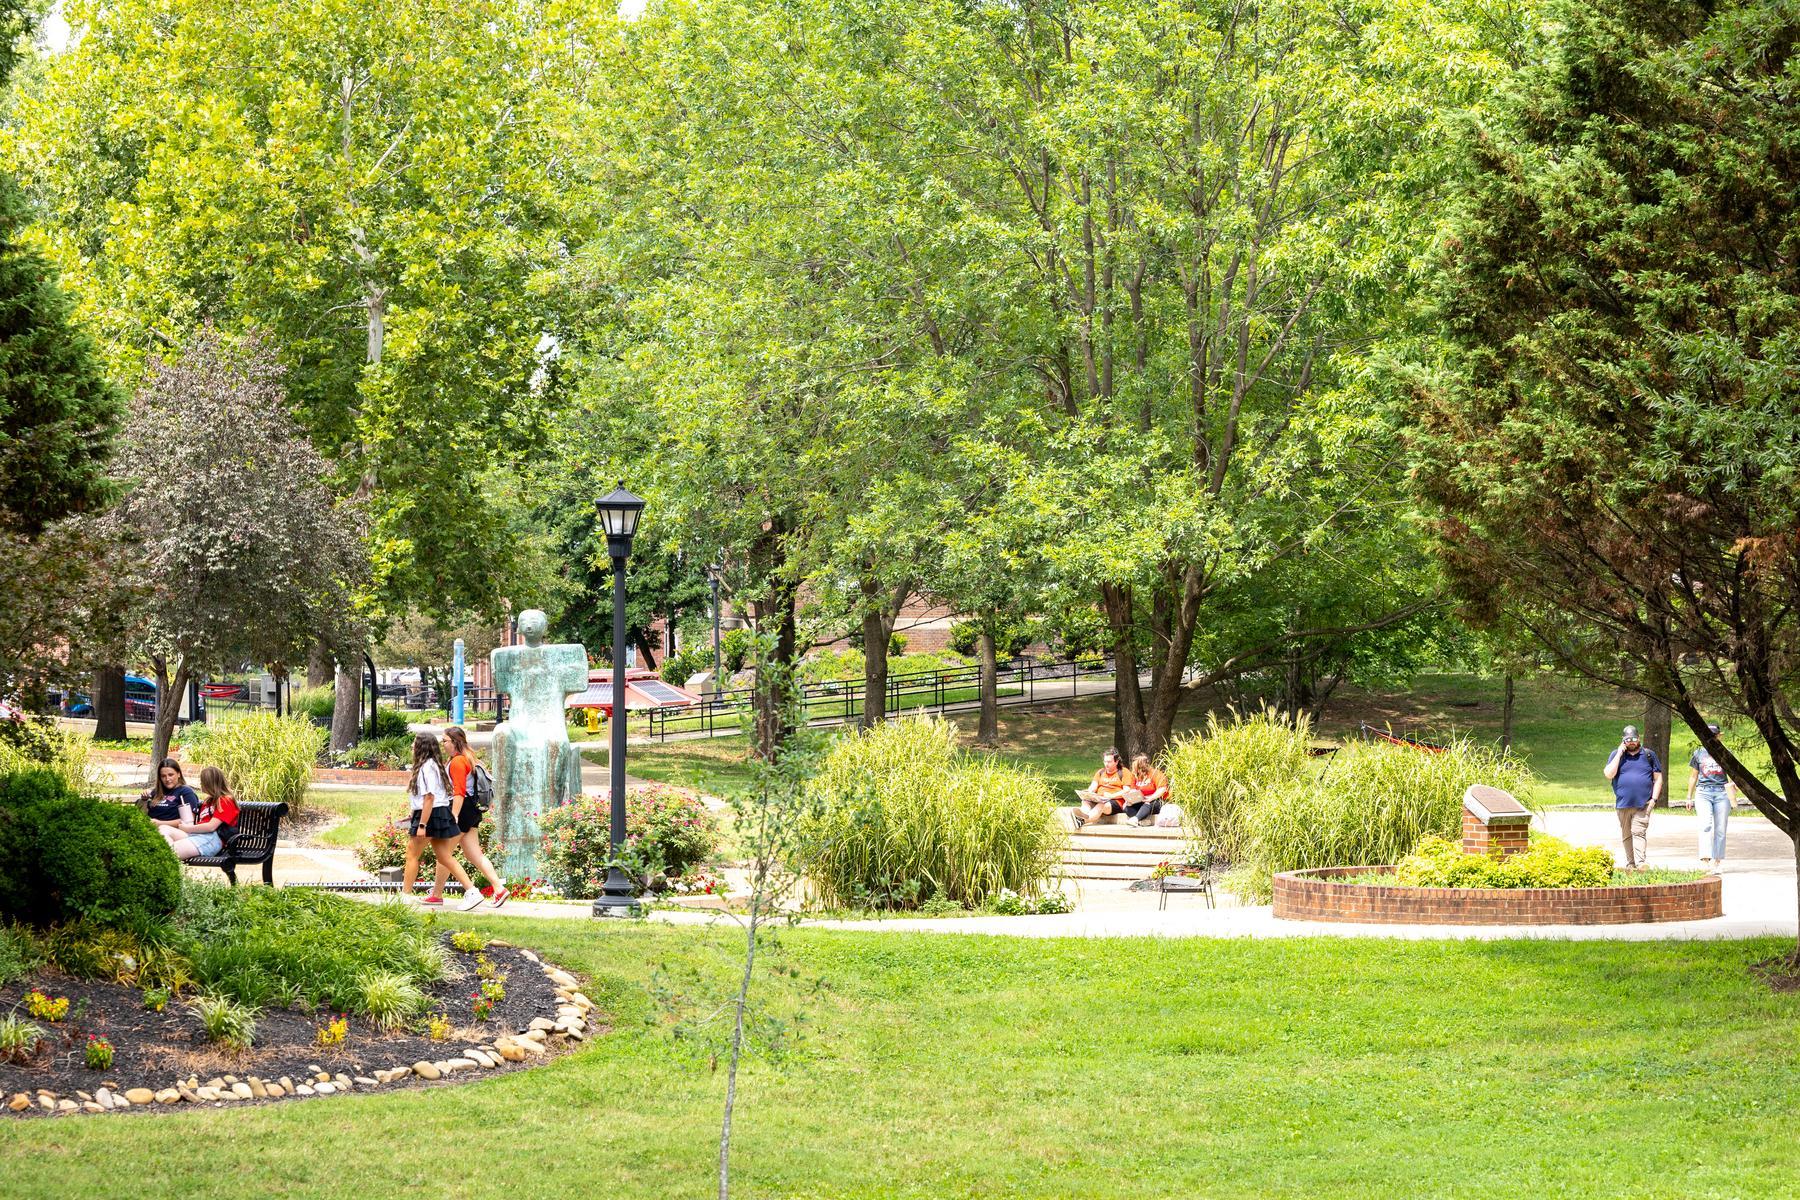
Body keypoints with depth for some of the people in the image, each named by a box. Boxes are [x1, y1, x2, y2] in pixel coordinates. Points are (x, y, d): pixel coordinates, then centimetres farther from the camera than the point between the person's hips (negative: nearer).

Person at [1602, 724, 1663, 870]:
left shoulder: (1649, 755, 8)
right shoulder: (1616, 755, 8)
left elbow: (1658, 778, 10)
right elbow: (1608, 774, -7)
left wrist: (1654, 798, -1)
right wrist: (1619, 754, -7)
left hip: (1643, 804, -2)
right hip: (1623, 804, 2)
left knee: (1639, 832, -15)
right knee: (1626, 835, 7)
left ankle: (1641, 862, -24)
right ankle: (1630, 864, 15)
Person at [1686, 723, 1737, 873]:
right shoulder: (1698, 754, 12)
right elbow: (1693, 776, 18)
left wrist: (1733, 785, -7)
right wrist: (1689, 797, 16)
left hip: (1722, 793, 1)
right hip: (1703, 792, -1)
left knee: (1720, 830, 0)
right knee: (1706, 825, -19)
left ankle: (1717, 862, 7)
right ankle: (1705, 859, -28)